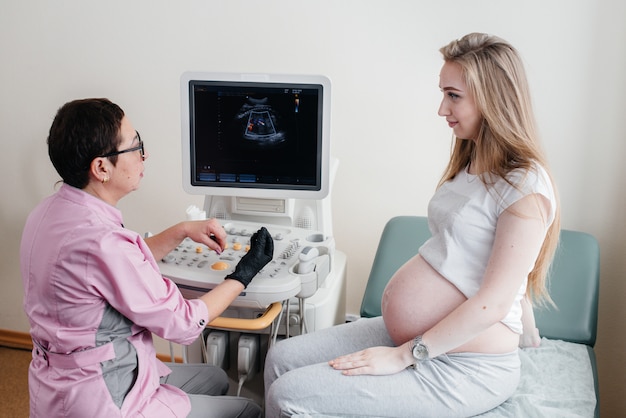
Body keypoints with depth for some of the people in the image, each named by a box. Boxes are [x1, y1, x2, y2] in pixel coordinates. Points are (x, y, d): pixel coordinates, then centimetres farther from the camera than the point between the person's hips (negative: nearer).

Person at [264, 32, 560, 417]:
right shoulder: (471, 165, 10)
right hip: (413, 339, 9)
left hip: (464, 367, -8)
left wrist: (404, 356, -18)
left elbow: (494, 303, -22)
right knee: (282, 359, 4)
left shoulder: (526, 187, -18)